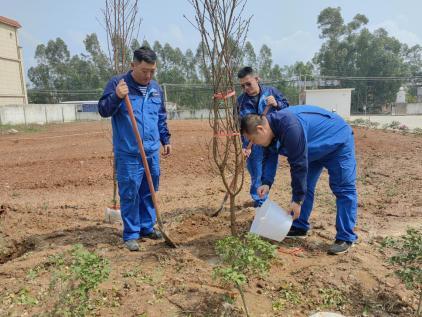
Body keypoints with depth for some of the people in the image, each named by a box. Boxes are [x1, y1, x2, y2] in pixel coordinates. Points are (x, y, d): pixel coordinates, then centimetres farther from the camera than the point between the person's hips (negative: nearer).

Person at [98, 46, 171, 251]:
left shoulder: (156, 88, 11)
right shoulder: (117, 83, -5)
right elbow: (103, 110, -10)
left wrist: (165, 140, 17)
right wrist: (116, 96, -26)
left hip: (152, 152, 6)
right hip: (128, 154, -5)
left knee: (149, 192, 14)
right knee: (130, 194, 0)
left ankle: (147, 227, 29)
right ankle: (131, 234, 14)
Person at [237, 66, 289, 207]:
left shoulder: (271, 92, -2)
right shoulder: (241, 100, -1)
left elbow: (288, 107, 4)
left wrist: (276, 104, -17)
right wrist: (245, 146, -6)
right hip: (253, 144, 1)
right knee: (256, 175, 8)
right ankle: (259, 203, 22)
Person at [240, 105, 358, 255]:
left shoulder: (290, 127, -40)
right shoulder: (271, 127, -11)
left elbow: (299, 165, -36)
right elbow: (270, 158, -4)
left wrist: (297, 199, -28)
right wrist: (266, 183, -19)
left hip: (338, 141, -9)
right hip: (316, 148, 9)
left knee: (343, 190, -8)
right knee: (303, 186, 7)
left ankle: (346, 238, -1)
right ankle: (299, 227, 16)